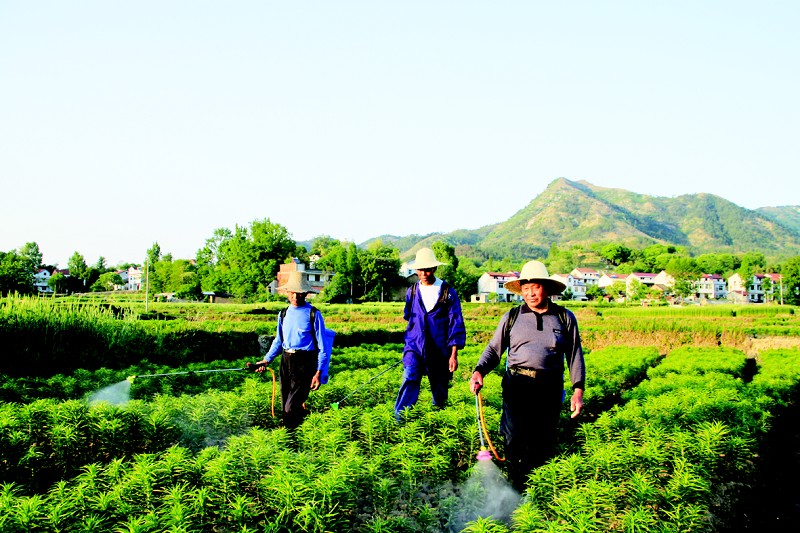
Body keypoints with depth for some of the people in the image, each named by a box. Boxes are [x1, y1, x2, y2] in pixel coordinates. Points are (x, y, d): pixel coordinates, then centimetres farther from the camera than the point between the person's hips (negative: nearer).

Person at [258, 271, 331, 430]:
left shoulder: (313, 314, -7)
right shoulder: (283, 314, 10)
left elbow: (322, 346, -6)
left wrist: (319, 373, -11)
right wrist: (266, 360, 9)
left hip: (305, 362, -6)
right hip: (286, 361, 6)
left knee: (292, 409, -13)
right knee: (286, 407, 11)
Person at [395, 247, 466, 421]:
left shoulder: (448, 292, -5)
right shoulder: (412, 292, 4)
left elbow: (456, 324, -6)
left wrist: (454, 354, -9)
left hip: (440, 350, -1)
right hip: (414, 346, 1)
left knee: (440, 386, 11)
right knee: (409, 379, -18)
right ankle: (400, 417, -17)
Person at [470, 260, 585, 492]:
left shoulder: (565, 318, 9)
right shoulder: (512, 317, 10)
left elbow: (574, 355, 11)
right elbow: (494, 349, 9)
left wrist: (578, 390, 4)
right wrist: (479, 371, -9)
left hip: (550, 388, 1)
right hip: (517, 385, 0)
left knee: (543, 442, 4)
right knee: (514, 438, -11)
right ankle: (516, 488, 6)